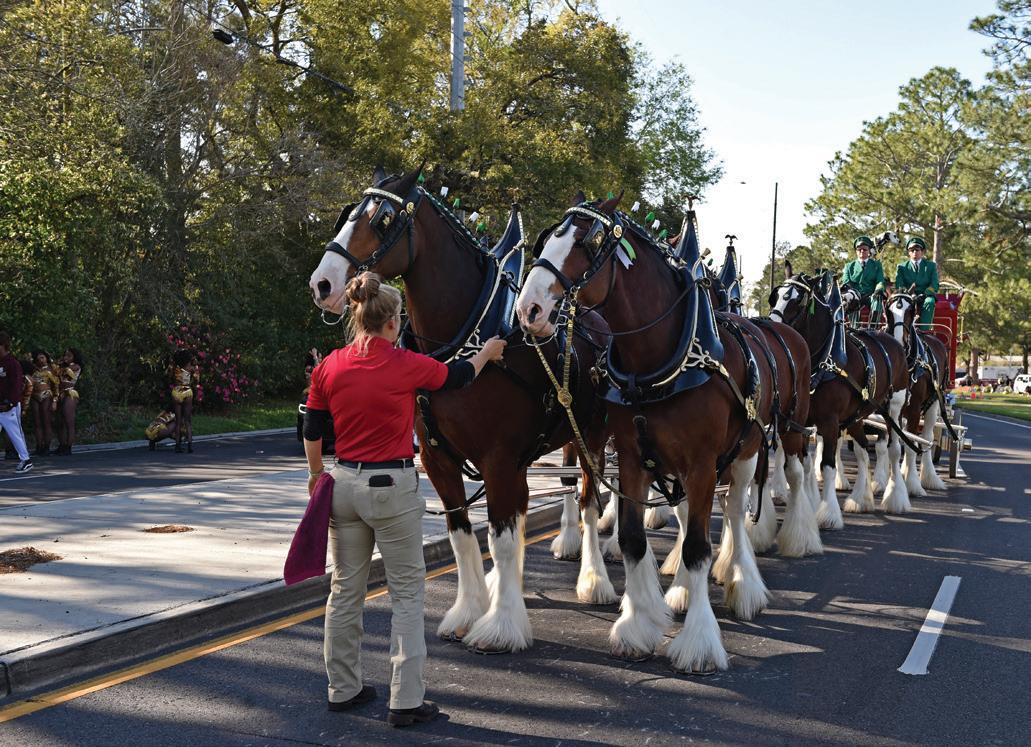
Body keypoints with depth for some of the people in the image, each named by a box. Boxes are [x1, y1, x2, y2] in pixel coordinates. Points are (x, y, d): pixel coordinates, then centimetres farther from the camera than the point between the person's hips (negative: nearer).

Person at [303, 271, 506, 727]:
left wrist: (316, 476, 24)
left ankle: (343, 689, 26)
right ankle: (406, 702, 5)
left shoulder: (329, 367, -1)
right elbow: (457, 377, 7)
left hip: (344, 484, 5)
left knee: (345, 589, 15)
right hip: (392, 487, -5)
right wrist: (488, 352, 26)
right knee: (407, 593, 5)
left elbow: (311, 430, 8)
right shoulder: (405, 365, -11)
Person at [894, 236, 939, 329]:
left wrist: (924, 294, -17)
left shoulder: (931, 265, 18)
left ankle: (923, 330, -42)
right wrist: (905, 290, -20)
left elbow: (935, 285, 4)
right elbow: (898, 285, 4)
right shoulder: (901, 266, 19)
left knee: (930, 302, -36)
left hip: (925, 297, 0)